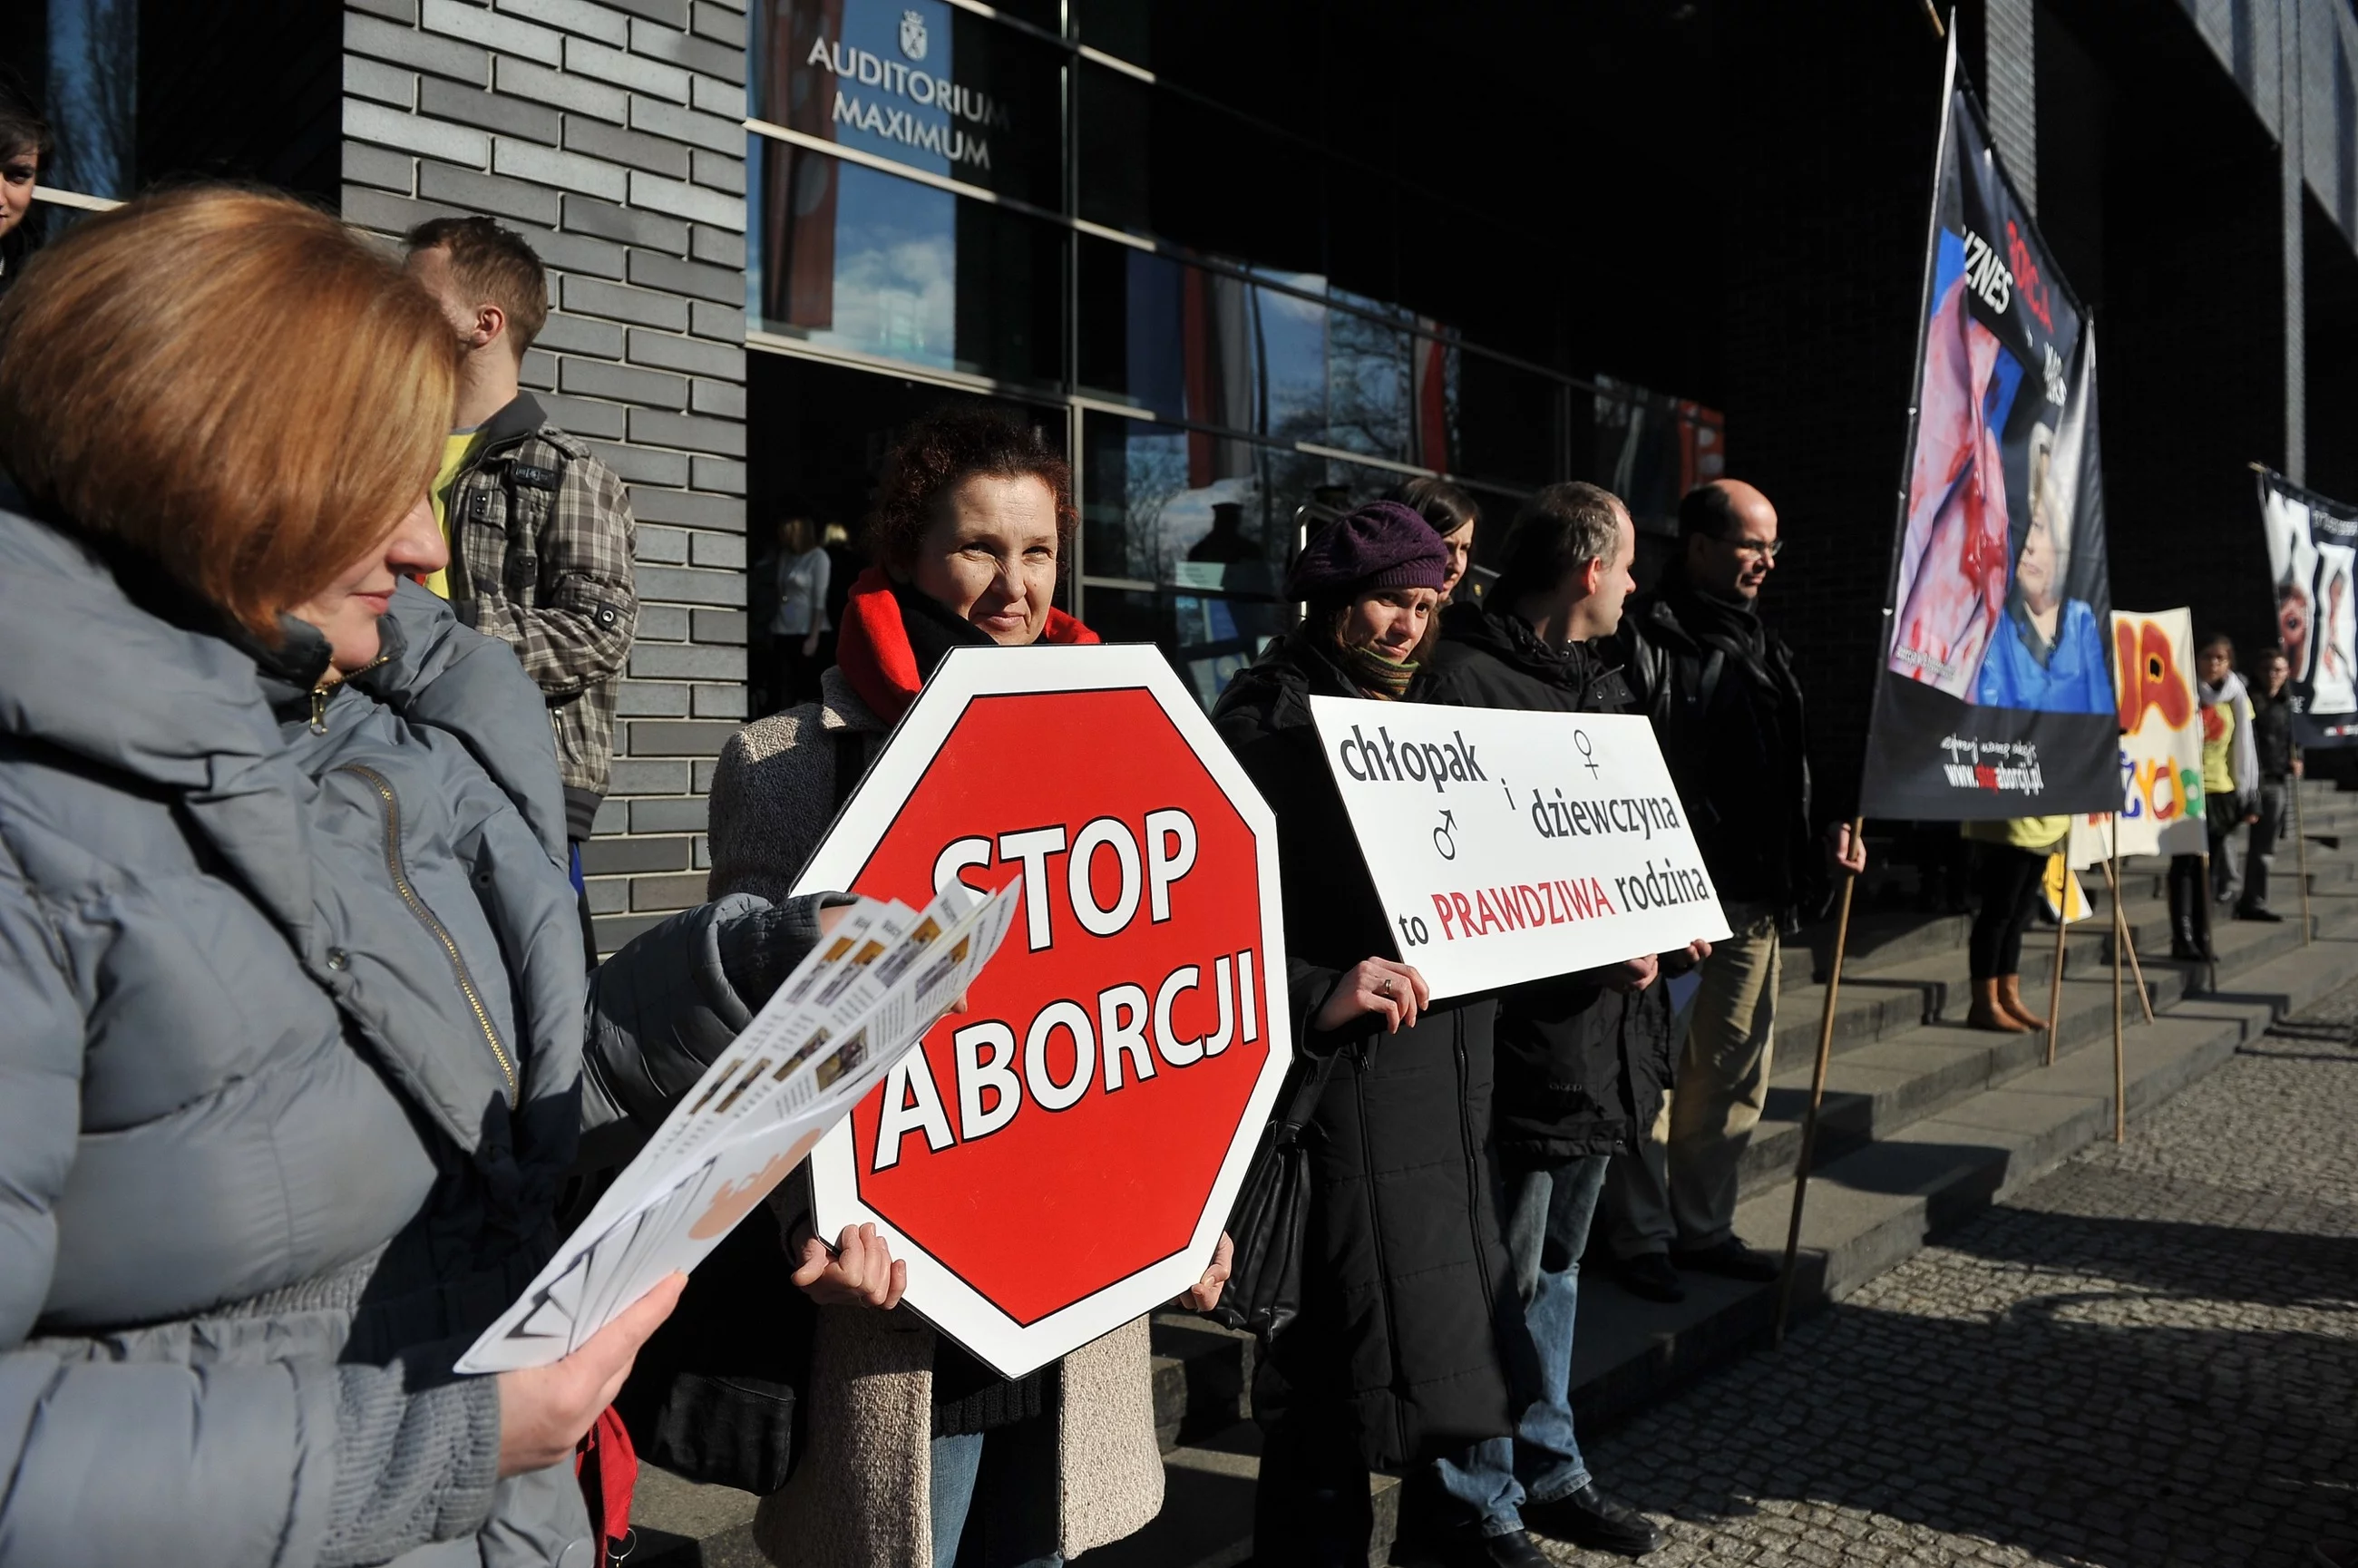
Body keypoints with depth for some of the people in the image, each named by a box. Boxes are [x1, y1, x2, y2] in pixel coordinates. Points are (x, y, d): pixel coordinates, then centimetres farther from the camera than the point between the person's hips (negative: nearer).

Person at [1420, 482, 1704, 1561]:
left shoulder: (1601, 687, 16)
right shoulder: (1464, 682, -15)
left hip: (1601, 1033, 9)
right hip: (1516, 1036, -9)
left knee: (1555, 1264, 20)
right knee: (1505, 1277, 1)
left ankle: (1549, 1472, 35)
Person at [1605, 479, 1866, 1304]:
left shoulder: (1761, 644, 18)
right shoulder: (1647, 638, -9)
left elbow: (1791, 762, 25)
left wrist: (1830, 828, 10)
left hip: (1752, 900, 8)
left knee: (1732, 1077, 14)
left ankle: (1703, 1226, 27)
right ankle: (1641, 1237, 12)